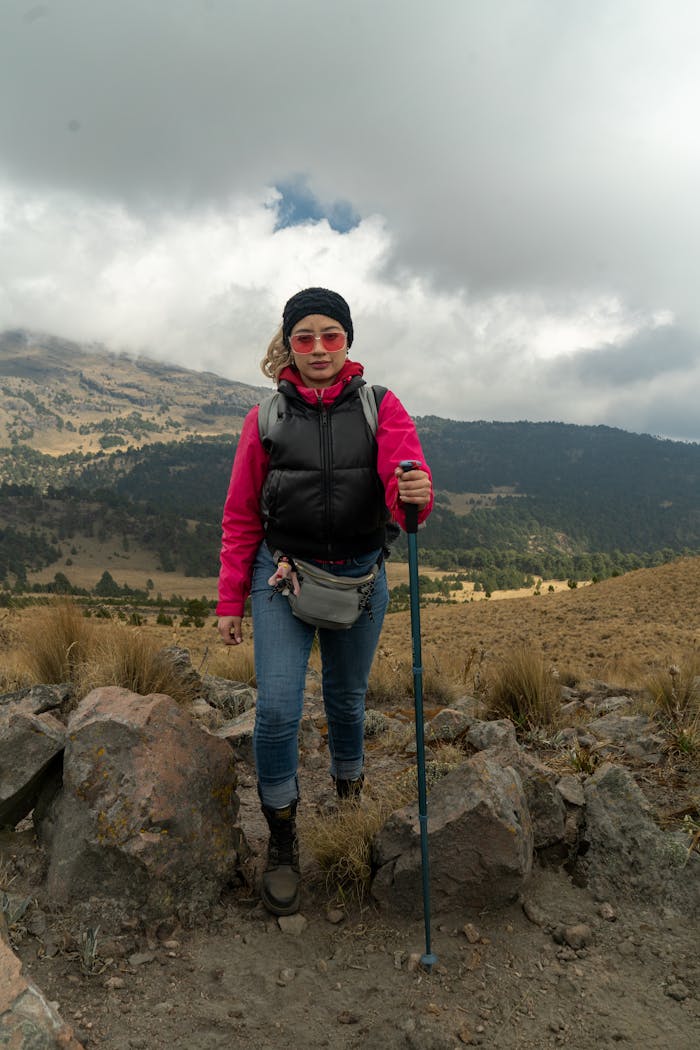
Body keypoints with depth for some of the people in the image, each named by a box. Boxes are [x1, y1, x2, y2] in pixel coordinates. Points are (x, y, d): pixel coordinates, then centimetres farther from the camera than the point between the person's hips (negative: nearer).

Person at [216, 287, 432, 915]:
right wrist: (230, 602, 4)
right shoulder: (266, 417, 2)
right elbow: (241, 516, 5)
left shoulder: (381, 408, -1)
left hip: (360, 577, 1)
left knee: (348, 702, 15)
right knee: (277, 709, -8)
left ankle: (350, 792, 44)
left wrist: (416, 497, -39)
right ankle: (282, 843, 15)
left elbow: (405, 489, -14)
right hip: (281, 578, 0)